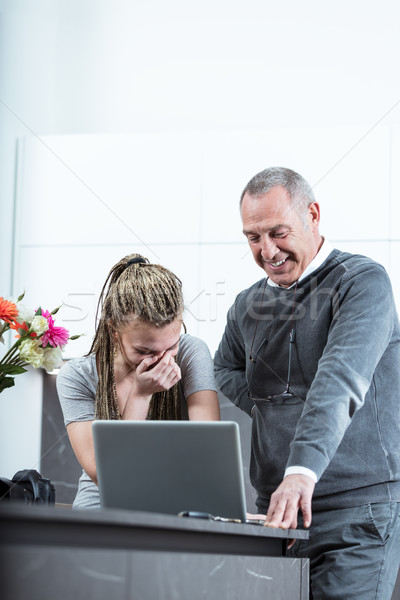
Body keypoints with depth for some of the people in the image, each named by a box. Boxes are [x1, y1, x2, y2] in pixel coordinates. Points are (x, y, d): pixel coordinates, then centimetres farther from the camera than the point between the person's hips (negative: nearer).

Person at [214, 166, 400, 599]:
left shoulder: (363, 282, -7)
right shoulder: (248, 305, 14)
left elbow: (340, 380, -22)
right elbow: (225, 369, 30)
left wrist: (303, 471, -35)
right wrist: (268, 408, 8)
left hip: (358, 513, -6)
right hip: (275, 512, 6)